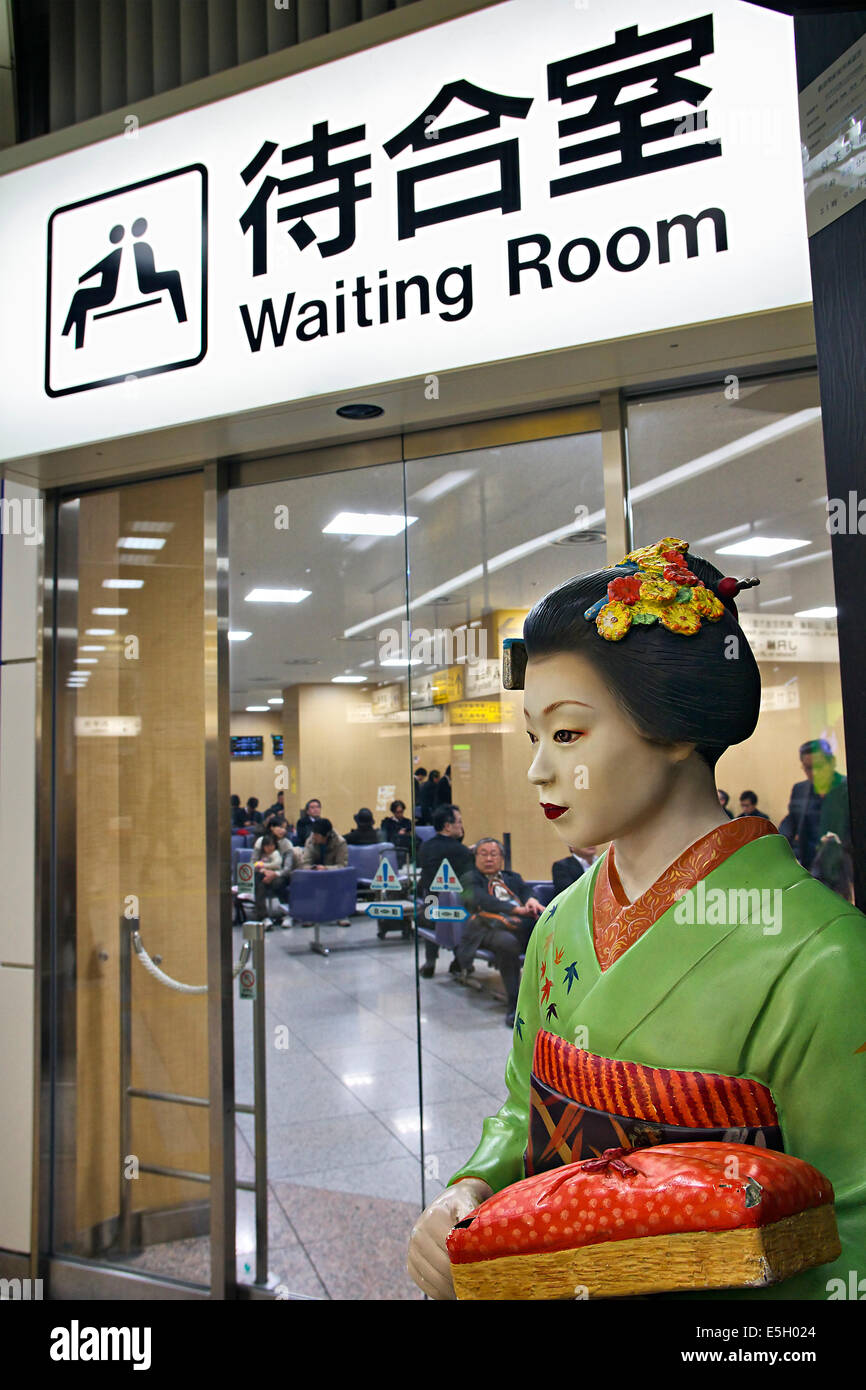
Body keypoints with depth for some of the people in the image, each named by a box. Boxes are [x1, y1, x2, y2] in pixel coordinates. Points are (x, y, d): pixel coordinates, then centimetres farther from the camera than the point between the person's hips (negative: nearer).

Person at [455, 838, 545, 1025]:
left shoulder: (512, 877, 35)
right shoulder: (470, 878, 19)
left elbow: (526, 889, 15)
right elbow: (481, 900, -1)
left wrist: (532, 900, -11)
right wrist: (515, 909, -14)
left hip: (524, 924, 5)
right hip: (492, 926, -4)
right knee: (508, 943, -41)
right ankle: (513, 1006, -29)